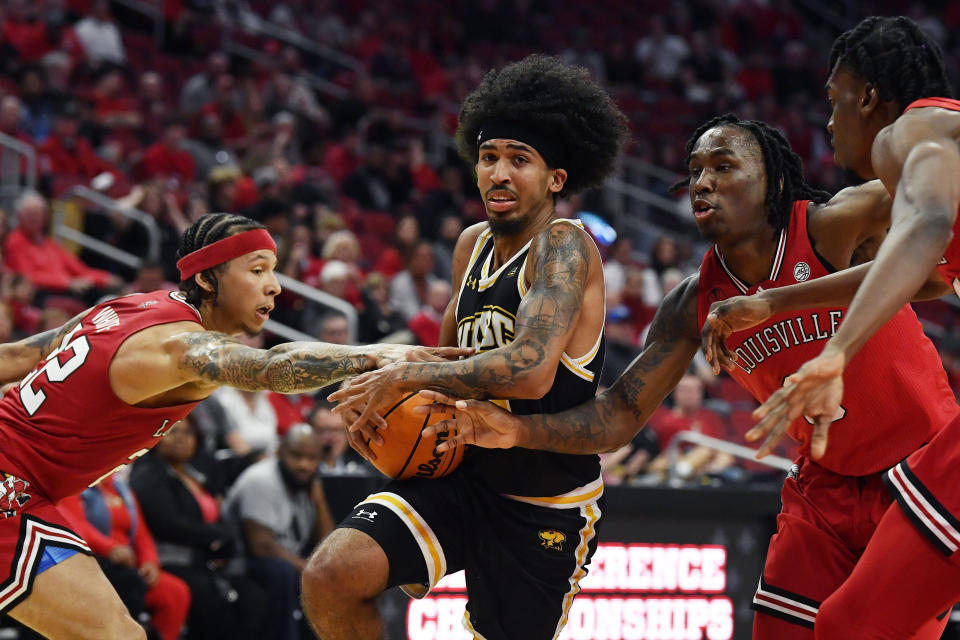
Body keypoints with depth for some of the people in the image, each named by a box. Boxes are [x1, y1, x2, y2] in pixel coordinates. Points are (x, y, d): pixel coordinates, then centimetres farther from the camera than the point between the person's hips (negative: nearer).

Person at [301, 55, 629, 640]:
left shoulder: (565, 247, -18)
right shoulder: (473, 245, 7)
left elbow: (530, 371, -34)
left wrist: (407, 378, -24)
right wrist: (379, 406, 3)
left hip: (545, 507, -6)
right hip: (462, 473, 6)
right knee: (330, 576, -16)